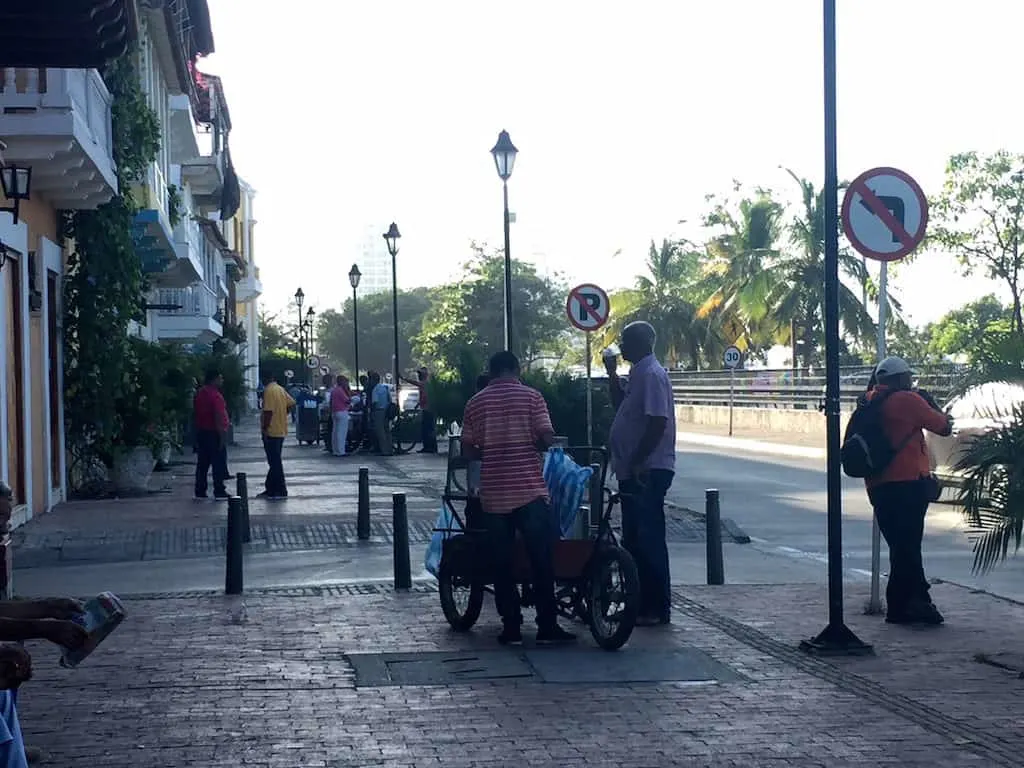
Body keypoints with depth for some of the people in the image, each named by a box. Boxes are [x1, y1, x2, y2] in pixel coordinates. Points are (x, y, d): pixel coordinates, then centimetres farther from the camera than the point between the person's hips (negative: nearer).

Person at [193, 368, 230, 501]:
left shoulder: (199, 394, 10)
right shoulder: (215, 395, -16)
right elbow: (219, 418, -20)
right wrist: (223, 436, -19)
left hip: (201, 432, 8)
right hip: (214, 433, -8)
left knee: (202, 463, 11)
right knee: (218, 463, -2)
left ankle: (200, 491, 11)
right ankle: (219, 491, -1)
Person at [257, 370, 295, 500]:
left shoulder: (269, 391, -16)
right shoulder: (281, 389, 12)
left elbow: (268, 411, -22)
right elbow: (291, 403, 16)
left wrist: (265, 428, -17)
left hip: (272, 431, -9)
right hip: (281, 431, 9)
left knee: (275, 462, -5)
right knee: (274, 461, 15)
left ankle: (281, 492, -3)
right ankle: (270, 489, 21)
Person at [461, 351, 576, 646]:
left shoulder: (476, 403, 5)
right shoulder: (531, 396, -2)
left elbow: (467, 450, 6)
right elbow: (547, 439, -8)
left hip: (493, 493, 2)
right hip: (529, 489, -2)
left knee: (502, 563, 8)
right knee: (541, 561, 3)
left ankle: (511, 628, 8)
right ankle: (547, 626, 3)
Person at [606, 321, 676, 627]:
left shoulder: (652, 375, -15)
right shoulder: (639, 373, 16)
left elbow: (657, 422, -23)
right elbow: (620, 405, 27)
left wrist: (637, 462, -23)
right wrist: (612, 374, 16)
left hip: (647, 472, -11)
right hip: (634, 471, 11)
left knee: (648, 539, -6)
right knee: (634, 538, 14)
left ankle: (657, 608, -1)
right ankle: (641, 603, 21)